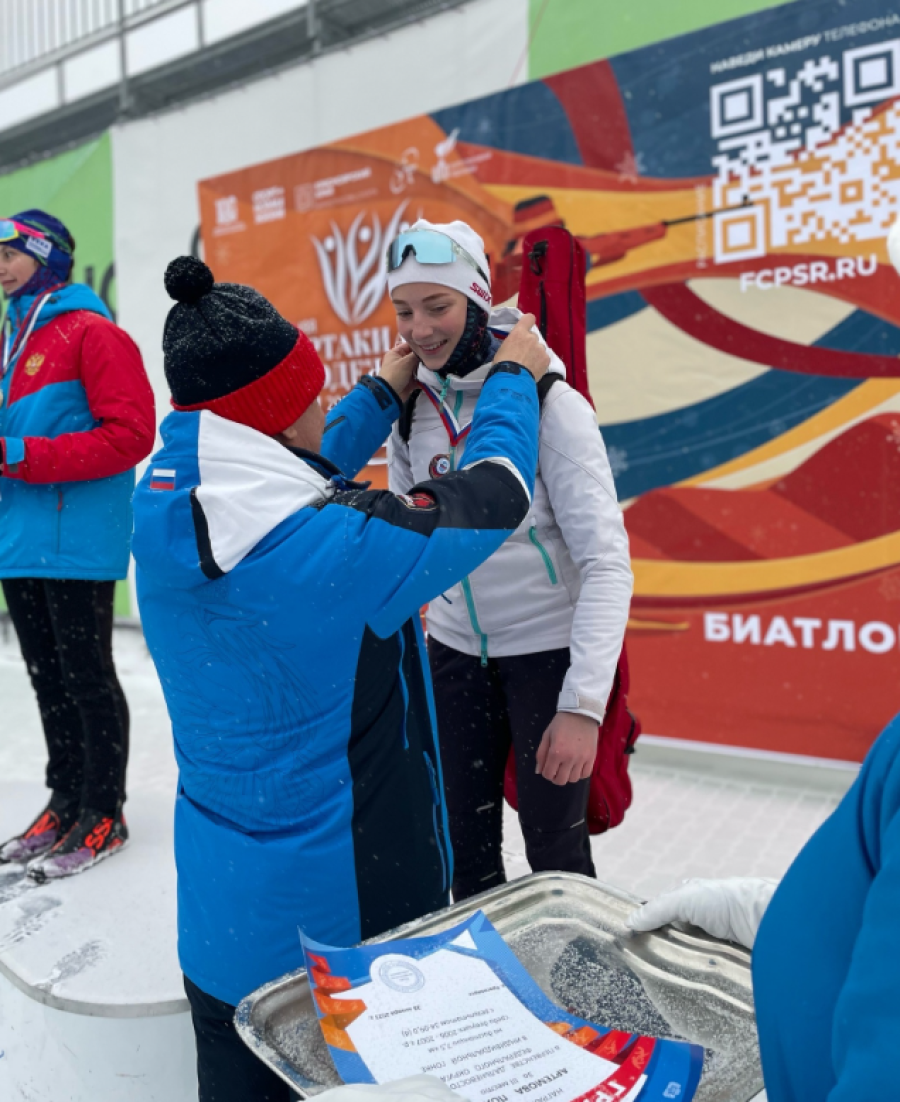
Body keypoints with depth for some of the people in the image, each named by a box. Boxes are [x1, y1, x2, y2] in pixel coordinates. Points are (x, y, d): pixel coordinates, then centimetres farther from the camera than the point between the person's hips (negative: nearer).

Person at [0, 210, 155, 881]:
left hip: (77, 543, -8)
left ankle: (104, 816, 15)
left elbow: (131, 433, -18)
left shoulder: (91, 333, -9)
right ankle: (66, 802, 30)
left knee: (88, 679, 1)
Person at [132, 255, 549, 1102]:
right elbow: (495, 493, -15)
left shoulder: (159, 504, -8)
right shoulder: (336, 544, -29)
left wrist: (383, 393, 21)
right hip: (345, 898, -6)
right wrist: (513, 379, 4)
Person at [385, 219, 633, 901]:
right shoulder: (412, 407, 0)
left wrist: (584, 703, -26)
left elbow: (606, 562, -20)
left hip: (548, 648, -4)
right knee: (466, 845, 16)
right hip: (455, 650, 5)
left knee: (554, 850, 8)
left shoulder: (549, 402, -16)